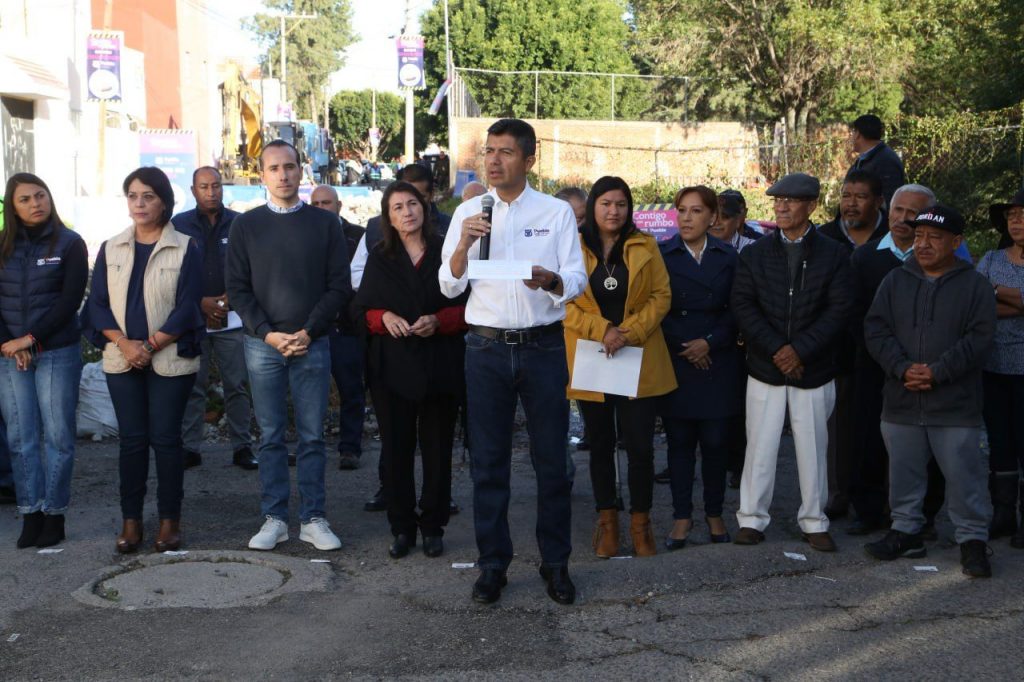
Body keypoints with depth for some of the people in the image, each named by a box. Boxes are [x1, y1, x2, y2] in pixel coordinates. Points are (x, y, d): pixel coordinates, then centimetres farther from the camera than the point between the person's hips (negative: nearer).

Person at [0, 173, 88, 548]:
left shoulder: (70, 244, 1)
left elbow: (70, 301, -6)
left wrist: (31, 338, -12)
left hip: (57, 353, -3)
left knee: (57, 435, -1)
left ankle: (54, 514, 7)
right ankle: (30, 514, 9)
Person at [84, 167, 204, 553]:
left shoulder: (186, 249, -1)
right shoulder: (110, 249, 9)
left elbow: (187, 308, -6)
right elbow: (98, 304, 4)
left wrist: (151, 345, -13)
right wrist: (124, 343, -12)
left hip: (170, 360, -3)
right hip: (121, 361, 3)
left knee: (166, 439, 1)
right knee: (131, 440, 5)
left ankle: (170, 521, 10)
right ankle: (131, 521, 12)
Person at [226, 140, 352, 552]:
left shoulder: (324, 224, 6)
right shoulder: (247, 225, 7)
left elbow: (340, 287, 2)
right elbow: (238, 288, 3)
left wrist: (308, 332, -9)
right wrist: (268, 333, -9)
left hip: (312, 344, 0)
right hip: (263, 344, 0)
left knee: (312, 436, 2)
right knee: (270, 437, 4)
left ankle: (313, 519, 10)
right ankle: (274, 518, 12)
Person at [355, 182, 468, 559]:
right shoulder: (380, 258, 10)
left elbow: (467, 306, 2)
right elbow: (364, 309, 10)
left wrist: (439, 321, -15)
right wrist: (384, 318, -11)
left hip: (440, 365, -2)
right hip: (392, 365, 2)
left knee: (437, 447, 2)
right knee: (396, 447, 2)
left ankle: (432, 527, 13)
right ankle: (402, 527, 12)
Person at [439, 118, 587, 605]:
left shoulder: (557, 213, 4)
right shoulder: (468, 213, 7)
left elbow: (578, 281, 0)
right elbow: (449, 287, 3)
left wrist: (551, 281, -22)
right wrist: (464, 244, -15)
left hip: (543, 346, -1)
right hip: (487, 346, 1)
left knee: (553, 461, 3)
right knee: (488, 461, 6)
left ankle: (556, 563, 16)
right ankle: (492, 564, 17)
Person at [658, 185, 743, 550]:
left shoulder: (729, 257, 6)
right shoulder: (661, 255, 2)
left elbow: (737, 310, 3)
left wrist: (711, 342, -9)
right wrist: (684, 348, -9)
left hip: (719, 362, 1)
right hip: (676, 364, -1)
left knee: (716, 441, 4)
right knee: (679, 441, 3)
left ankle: (715, 514, 17)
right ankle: (682, 516, 12)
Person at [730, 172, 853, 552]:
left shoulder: (833, 256, 1)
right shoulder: (755, 254, 5)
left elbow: (839, 310, -6)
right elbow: (743, 306, -3)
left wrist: (799, 349, -14)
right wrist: (775, 349, -13)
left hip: (813, 370, -1)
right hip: (765, 368, 1)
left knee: (812, 449, 5)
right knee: (760, 446, 3)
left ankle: (814, 523, 16)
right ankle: (752, 519, 13)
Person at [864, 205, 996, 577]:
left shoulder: (974, 285, 0)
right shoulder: (896, 281, 8)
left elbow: (979, 338, -7)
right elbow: (875, 328, 1)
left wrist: (938, 372, -17)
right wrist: (902, 367, -14)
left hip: (955, 405, -3)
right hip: (902, 403, 3)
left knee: (964, 475, -1)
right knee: (903, 472, 13)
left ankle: (973, 539, 12)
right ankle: (906, 531, 27)